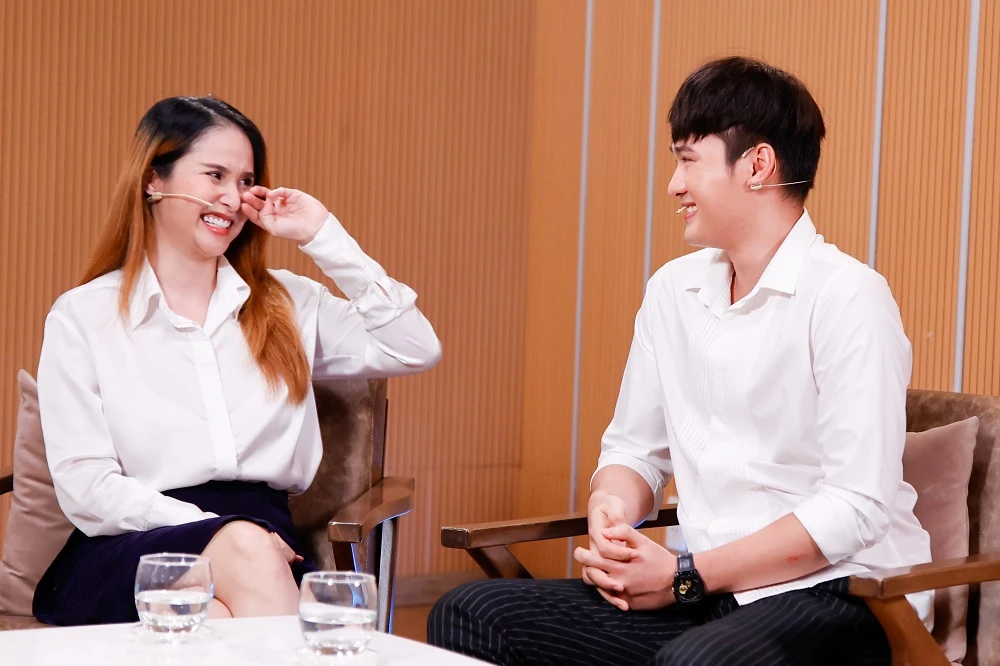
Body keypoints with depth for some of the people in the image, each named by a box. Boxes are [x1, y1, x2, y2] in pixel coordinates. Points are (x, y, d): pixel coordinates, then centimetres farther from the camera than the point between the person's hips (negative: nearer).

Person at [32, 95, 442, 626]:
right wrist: (226, 535, -14)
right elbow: (86, 487, -1)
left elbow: (416, 352, 11)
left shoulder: (287, 304, 19)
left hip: (265, 547, 2)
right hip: (129, 551, -2)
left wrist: (324, 237, 9)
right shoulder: (81, 317, 8)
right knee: (244, 546, -37)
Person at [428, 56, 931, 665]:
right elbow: (634, 448, 18)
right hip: (705, 595, 7)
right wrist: (612, 508, -7)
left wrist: (686, 576, -15)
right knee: (469, 616, -9)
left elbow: (856, 508, -16)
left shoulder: (848, 296, -11)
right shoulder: (673, 290, 12)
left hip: (839, 593, -7)